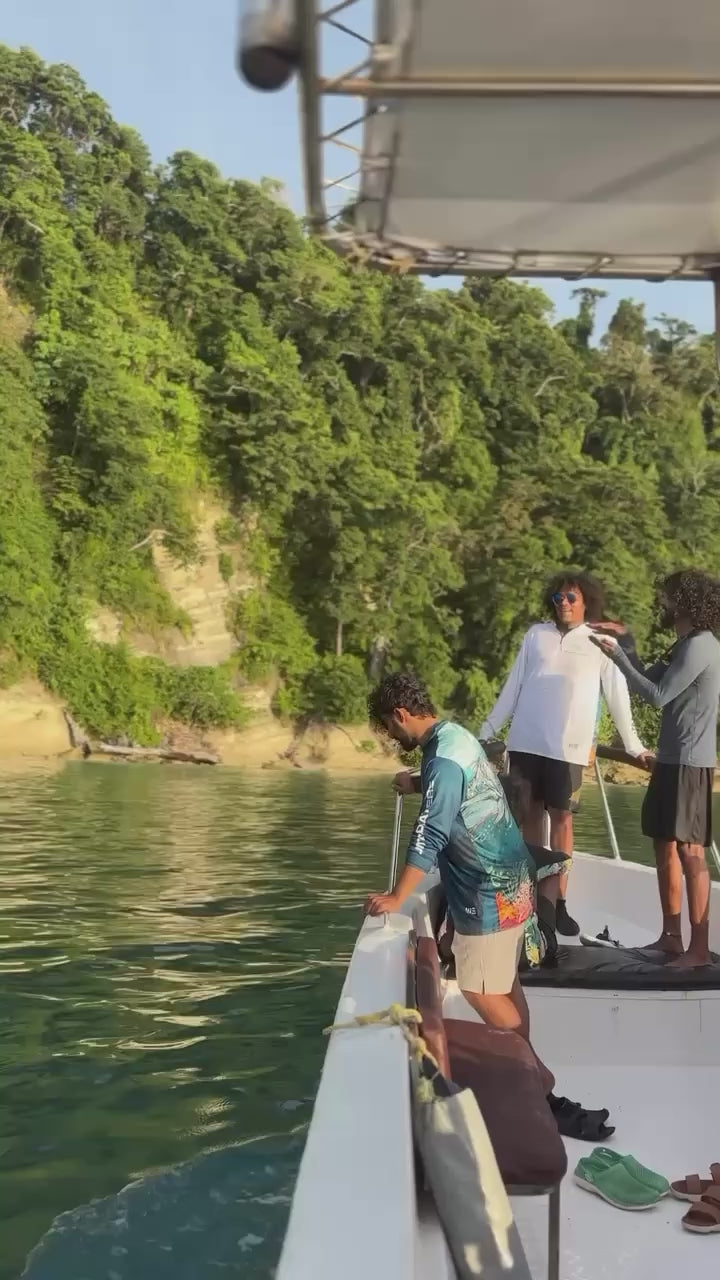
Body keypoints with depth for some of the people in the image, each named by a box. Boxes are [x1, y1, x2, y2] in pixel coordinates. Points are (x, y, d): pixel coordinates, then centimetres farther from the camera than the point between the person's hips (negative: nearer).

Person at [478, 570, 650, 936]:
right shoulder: (536, 634, 9)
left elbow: (617, 697, 3)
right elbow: (512, 687, 12)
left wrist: (634, 745, 1)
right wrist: (487, 730, 10)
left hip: (568, 746, -2)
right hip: (525, 741, 3)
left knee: (561, 817, 1)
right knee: (530, 814, 7)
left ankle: (557, 902, 4)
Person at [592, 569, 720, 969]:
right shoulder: (687, 645, 15)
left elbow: (657, 695, -16)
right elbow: (650, 679, 20)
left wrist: (617, 657, -11)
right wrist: (625, 640, 14)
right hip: (672, 760, 10)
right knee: (665, 846, 13)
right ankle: (671, 935, 21)